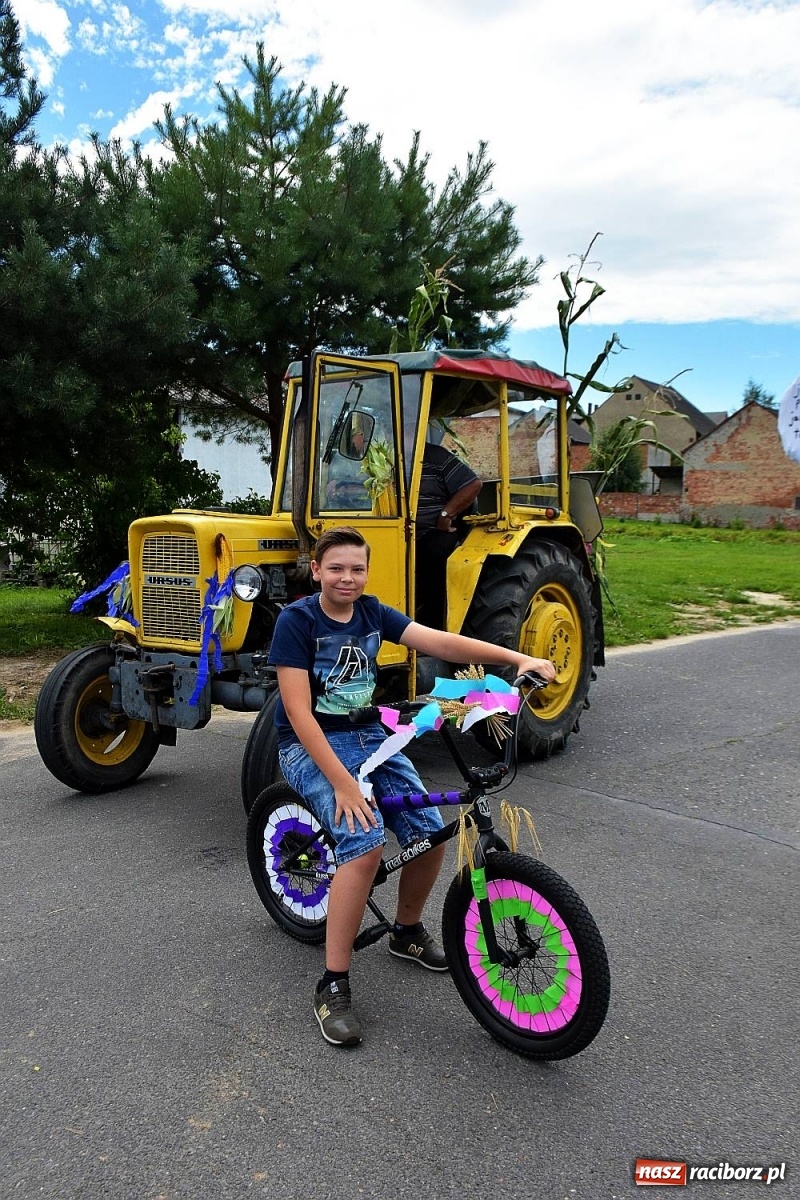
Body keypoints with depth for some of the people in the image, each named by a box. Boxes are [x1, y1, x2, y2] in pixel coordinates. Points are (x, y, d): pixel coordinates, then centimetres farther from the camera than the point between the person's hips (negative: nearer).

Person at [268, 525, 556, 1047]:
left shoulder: (372, 612, 3)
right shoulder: (297, 620, -14)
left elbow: (440, 642, -7)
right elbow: (299, 713, -20)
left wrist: (517, 658, -19)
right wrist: (343, 784, -27)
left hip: (369, 736, 6)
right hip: (311, 745, -6)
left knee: (430, 833, -8)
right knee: (365, 841, -28)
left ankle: (407, 930, 22)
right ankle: (334, 984, -13)